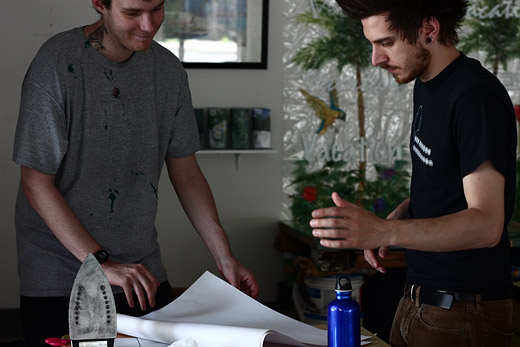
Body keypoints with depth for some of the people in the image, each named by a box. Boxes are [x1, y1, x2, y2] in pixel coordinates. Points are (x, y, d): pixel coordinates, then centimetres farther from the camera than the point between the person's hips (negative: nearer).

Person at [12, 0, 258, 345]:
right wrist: (101, 263, -23)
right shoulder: (56, 65, -15)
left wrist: (225, 258, 1)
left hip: (144, 273, 5)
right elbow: (36, 184, -16)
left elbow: (186, 172, 9)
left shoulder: (168, 69, 2)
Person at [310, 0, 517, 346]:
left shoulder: (477, 96, -21)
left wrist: (384, 231, -40)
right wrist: (397, 218, 3)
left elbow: (486, 223, -28)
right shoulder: (426, 85, 9)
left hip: (462, 314, -9)